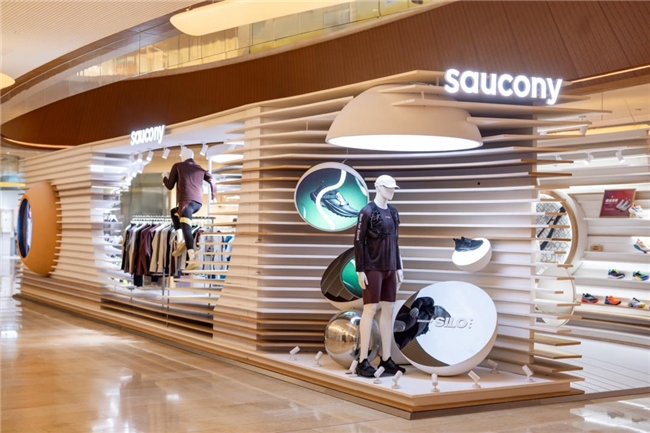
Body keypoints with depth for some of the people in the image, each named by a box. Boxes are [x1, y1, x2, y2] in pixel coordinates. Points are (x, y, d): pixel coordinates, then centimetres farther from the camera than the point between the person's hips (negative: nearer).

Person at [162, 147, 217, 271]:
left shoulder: (177, 166, 12)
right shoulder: (200, 168, 22)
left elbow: (170, 186, 14)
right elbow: (211, 180, 13)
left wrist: (165, 177, 37)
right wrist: (213, 193, 33)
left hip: (186, 200, -6)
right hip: (198, 202, 6)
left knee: (186, 230, -16)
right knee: (174, 212, 32)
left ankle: (192, 259, -33)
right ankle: (180, 241, 15)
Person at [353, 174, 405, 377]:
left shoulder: (393, 212, 12)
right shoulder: (367, 212, -10)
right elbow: (358, 242, -12)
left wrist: (398, 267, 14)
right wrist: (360, 270, -16)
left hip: (389, 268, 7)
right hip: (372, 268, -7)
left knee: (388, 309, 6)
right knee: (370, 309, -6)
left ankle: (386, 359, 12)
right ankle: (363, 361, -1)